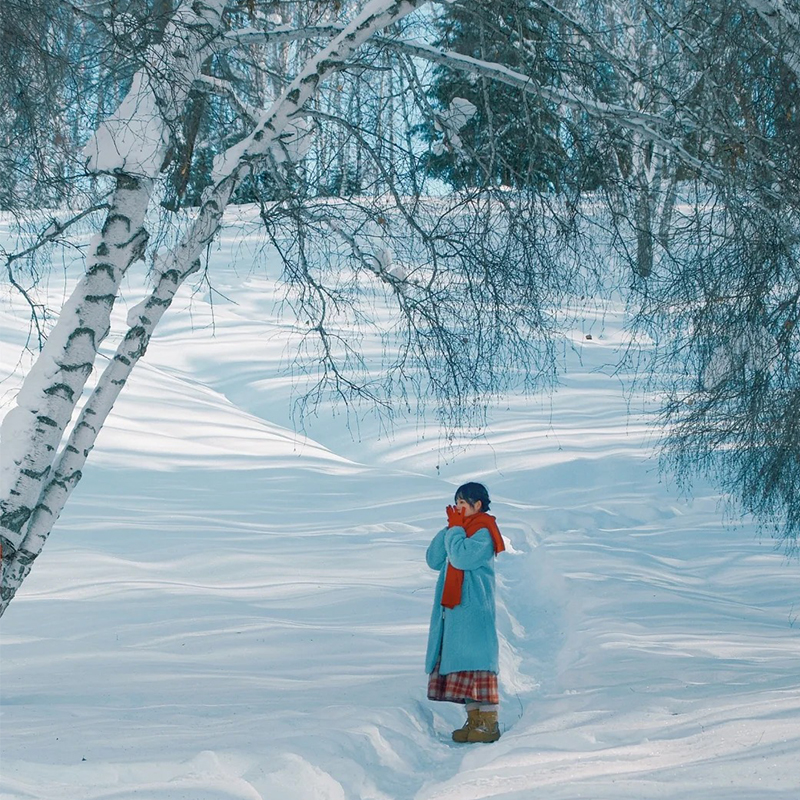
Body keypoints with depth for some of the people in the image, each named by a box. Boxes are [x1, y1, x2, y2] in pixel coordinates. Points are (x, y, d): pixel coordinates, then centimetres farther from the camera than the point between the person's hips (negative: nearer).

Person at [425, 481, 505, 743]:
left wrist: (455, 528, -9)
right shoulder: (460, 530, 17)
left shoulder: (484, 532, -7)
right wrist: (450, 528, 1)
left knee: (477, 661, -10)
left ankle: (489, 723, -8)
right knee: (463, 663, 8)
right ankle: (474, 720, 12)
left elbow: (462, 557, -22)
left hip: (474, 609, -9)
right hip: (452, 607, 9)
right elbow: (433, 560, 9)